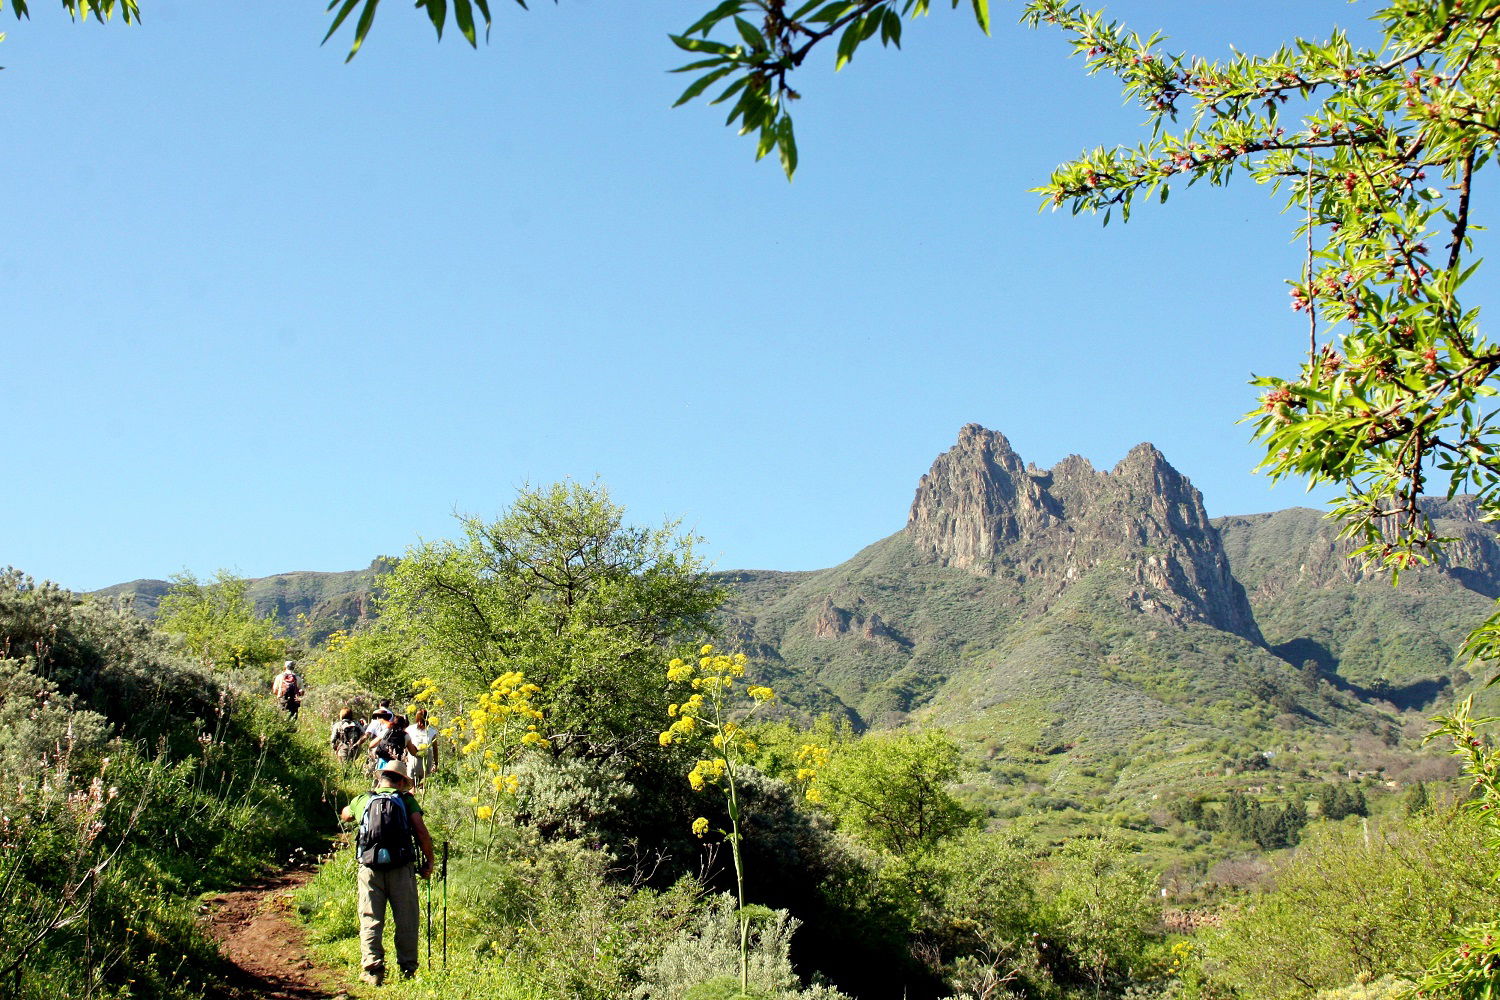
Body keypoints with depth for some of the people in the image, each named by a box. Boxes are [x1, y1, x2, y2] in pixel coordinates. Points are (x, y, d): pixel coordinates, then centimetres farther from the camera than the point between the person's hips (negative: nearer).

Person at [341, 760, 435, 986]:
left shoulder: (362, 800, 10)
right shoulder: (406, 800, 3)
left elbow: (345, 815, 33)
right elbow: (421, 832, -7)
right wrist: (429, 861, 3)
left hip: (370, 868, 1)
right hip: (401, 868, -1)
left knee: (370, 920, 6)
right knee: (406, 921, 7)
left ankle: (373, 969, 0)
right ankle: (407, 970, 10)